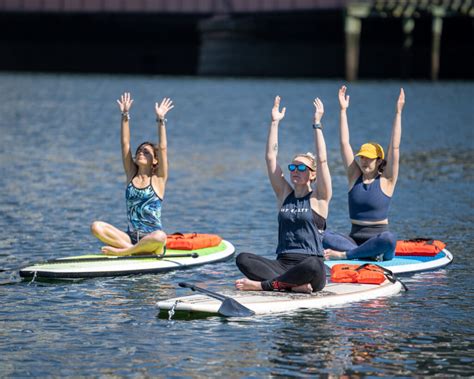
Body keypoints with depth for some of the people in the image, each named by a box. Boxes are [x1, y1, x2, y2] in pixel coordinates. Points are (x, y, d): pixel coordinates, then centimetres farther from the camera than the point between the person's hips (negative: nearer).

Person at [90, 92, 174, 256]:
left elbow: (162, 148, -8)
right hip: (131, 237, 3)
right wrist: (125, 116, 0)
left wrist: (160, 120, -13)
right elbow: (125, 144, 6)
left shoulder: (158, 179, 2)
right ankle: (133, 249, -24)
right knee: (96, 227, -18)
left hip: (150, 243, -3)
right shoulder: (131, 175, 11)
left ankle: (121, 251, -24)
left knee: (160, 237, -39)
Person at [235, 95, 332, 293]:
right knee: (243, 259, -21)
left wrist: (317, 124, -7)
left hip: (311, 266, -4)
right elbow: (270, 157, 11)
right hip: (282, 264, 4)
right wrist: (275, 122, 8)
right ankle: (294, 284, -31)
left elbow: (322, 160, -7)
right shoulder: (284, 194, 15)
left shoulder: (319, 198, 4)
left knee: (312, 266, -41)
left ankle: (264, 284, -28)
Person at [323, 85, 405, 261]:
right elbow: (344, 144, 6)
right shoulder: (354, 176, 9)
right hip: (354, 239, 3)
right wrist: (343, 110, 3)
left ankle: (344, 254, -30)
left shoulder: (386, 181, 1)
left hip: (378, 240, -3)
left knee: (389, 239, -39)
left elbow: (395, 147, -5)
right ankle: (366, 253, -31)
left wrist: (398, 113, -10)